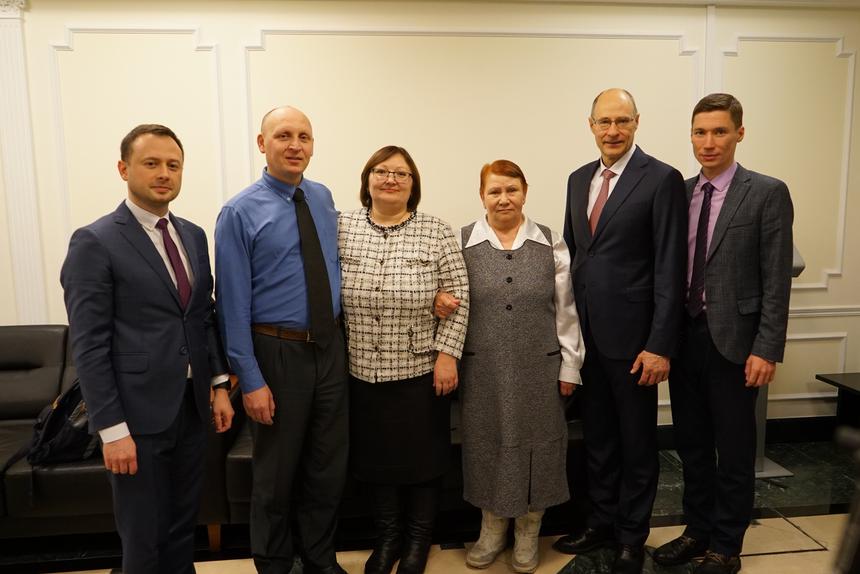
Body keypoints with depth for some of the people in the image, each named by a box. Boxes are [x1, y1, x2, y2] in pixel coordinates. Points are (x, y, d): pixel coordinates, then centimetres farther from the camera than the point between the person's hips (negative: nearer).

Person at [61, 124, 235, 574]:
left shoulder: (193, 236, 9)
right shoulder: (94, 242, -11)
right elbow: (89, 346, -13)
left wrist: (219, 384, 8)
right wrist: (112, 429, -15)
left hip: (192, 407, 6)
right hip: (138, 415, -5)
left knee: (183, 528, 19)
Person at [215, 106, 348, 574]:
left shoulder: (323, 198, 5)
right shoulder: (240, 213, -10)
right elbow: (233, 303, -11)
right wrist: (250, 380, -14)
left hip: (330, 347, 5)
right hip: (277, 353, -4)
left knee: (329, 467, 16)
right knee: (277, 473, 12)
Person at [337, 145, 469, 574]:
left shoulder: (437, 233, -4)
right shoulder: (342, 228, 1)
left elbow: (457, 298, -4)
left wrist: (447, 353, -9)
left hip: (422, 369, -1)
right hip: (363, 370, 2)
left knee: (423, 455, 12)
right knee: (377, 455, 15)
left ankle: (418, 539, 34)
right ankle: (387, 537, 35)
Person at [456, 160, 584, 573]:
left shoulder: (551, 244, 3)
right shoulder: (463, 242, 1)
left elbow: (565, 309, 3)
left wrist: (570, 364, 2)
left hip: (539, 367, 1)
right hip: (483, 368, 0)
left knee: (534, 444, 9)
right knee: (488, 445, 11)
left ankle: (527, 532, 31)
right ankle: (492, 528, 33)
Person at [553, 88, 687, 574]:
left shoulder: (662, 179, -8)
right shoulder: (579, 179, 10)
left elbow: (670, 270, -12)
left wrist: (660, 345, -16)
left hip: (631, 334, -5)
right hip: (585, 333, 6)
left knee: (637, 442, 12)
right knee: (597, 437, 18)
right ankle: (601, 522, 36)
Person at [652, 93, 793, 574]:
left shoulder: (767, 193, -5)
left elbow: (777, 280, -8)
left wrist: (767, 350, -13)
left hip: (732, 340, -4)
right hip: (684, 335, 5)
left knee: (733, 450, 9)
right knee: (692, 445, 16)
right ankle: (697, 531, 34)